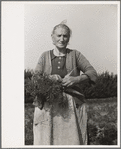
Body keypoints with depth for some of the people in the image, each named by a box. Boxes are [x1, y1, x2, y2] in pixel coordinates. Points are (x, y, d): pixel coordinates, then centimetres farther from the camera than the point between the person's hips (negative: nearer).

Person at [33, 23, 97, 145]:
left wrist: (76, 79, -19)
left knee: (72, 139, -7)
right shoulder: (45, 56, 12)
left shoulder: (75, 54, 10)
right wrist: (50, 78, -17)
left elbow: (92, 73, 1)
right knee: (46, 139, -7)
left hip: (72, 106, 0)